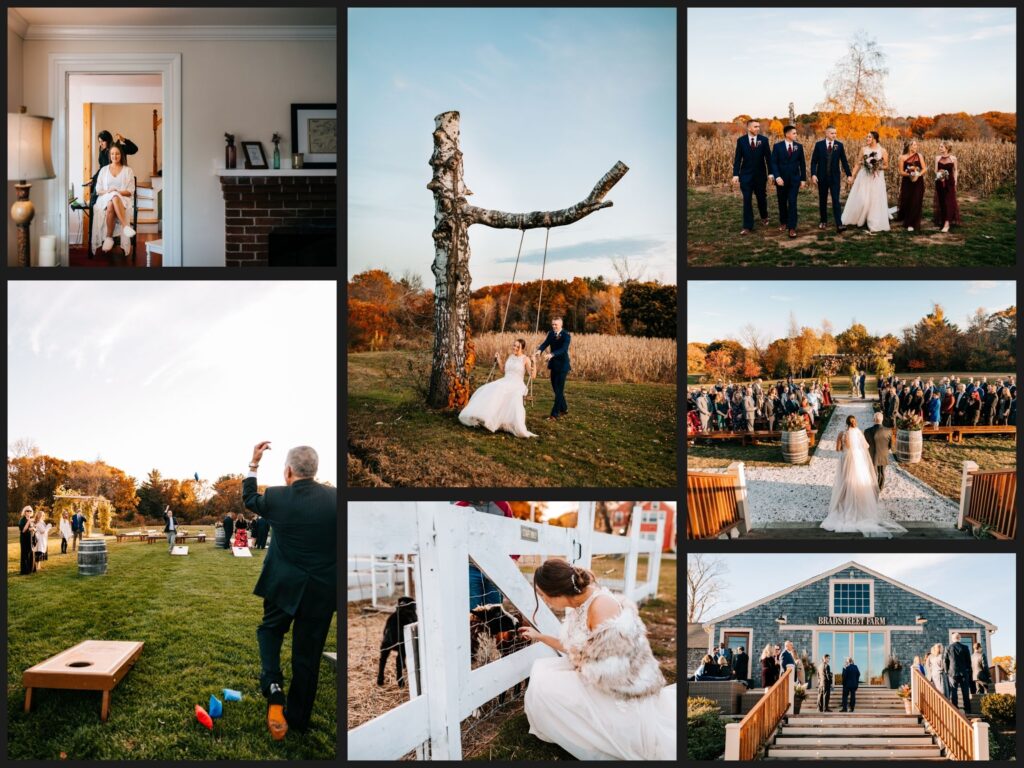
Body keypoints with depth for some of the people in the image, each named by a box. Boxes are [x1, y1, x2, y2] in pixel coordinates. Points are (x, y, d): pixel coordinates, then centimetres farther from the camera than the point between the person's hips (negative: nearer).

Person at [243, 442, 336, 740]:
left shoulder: (275, 497, -11)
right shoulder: (336, 498, -13)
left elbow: (249, 499, 12)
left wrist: (254, 464, 18)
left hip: (283, 586, 0)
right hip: (322, 590, 0)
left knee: (271, 630, 25)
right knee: (308, 653, 12)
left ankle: (273, 686, 1)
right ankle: (298, 718, 23)